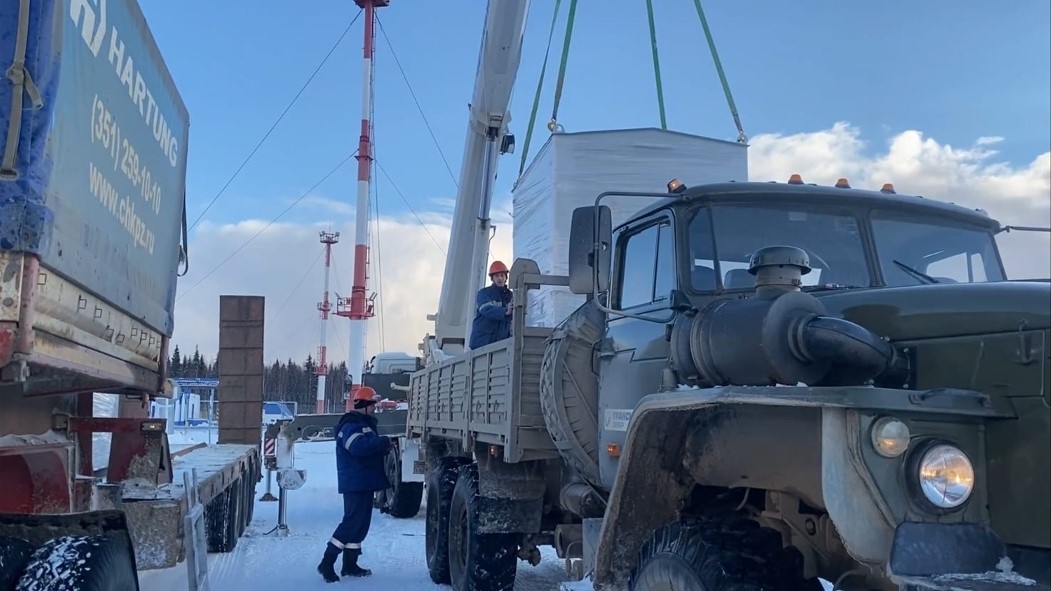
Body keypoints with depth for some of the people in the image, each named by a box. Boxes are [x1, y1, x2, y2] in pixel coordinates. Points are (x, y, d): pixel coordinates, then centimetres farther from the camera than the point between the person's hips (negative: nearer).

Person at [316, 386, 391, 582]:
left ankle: (350, 564, 20)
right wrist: (384, 441, -23)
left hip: (364, 483, 11)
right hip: (355, 483, -11)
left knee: (360, 522, 13)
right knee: (351, 522, -11)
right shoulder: (351, 425, -15)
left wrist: (383, 447, 5)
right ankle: (327, 563, -8)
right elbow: (358, 447, -31)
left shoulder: (363, 423, 19)